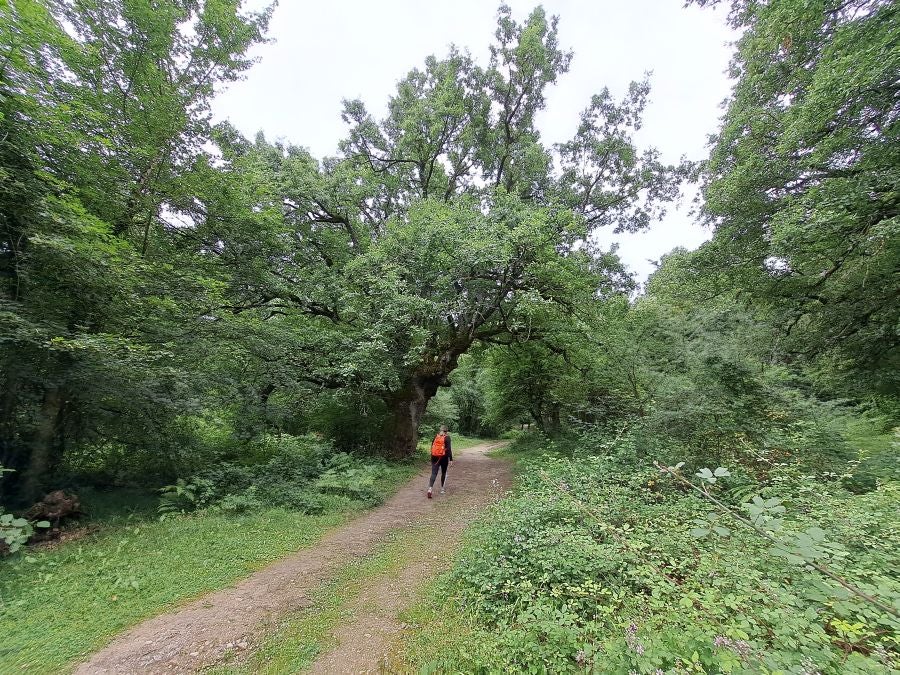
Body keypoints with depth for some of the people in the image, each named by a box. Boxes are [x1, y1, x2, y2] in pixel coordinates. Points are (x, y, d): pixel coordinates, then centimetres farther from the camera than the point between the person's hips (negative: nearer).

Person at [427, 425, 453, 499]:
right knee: (444, 473, 17)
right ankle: (442, 489, 22)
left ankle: (430, 489, -19)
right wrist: (451, 460, -13)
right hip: (443, 457, -3)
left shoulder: (436, 436, 7)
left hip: (435, 457, 3)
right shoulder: (447, 437, -6)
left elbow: (432, 446, 13)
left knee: (434, 473, -1)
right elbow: (449, 449, -13)